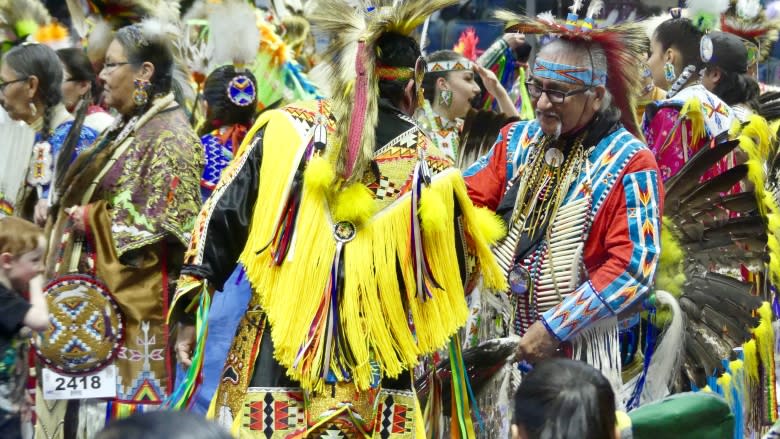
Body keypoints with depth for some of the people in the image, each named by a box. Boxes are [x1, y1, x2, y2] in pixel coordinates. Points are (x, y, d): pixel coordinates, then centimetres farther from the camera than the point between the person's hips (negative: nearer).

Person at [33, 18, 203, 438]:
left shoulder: (169, 137, -10)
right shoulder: (123, 131, 18)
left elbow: (162, 224, -19)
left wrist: (91, 219, -13)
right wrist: (72, 216, 8)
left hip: (132, 308, -9)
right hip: (91, 301, 9)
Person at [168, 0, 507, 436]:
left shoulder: (286, 130, -1)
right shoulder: (429, 167, -2)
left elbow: (221, 221, 1)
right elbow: (448, 283, 7)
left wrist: (192, 312, 6)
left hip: (274, 363, 0)